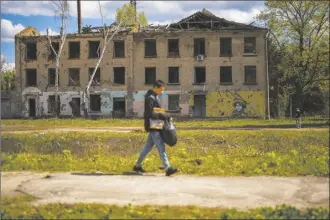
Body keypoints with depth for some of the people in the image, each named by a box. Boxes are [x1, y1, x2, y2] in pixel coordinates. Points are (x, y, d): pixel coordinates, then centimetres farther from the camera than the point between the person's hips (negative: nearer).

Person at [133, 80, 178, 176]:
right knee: (161, 147, -11)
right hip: (152, 126, -10)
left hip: (156, 125, 10)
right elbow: (150, 114, -21)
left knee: (148, 146, 15)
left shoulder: (155, 97, 16)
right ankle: (168, 168, -13)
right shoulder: (150, 98, -15)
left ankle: (137, 165, 25)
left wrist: (164, 116, 7)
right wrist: (163, 116, -20)